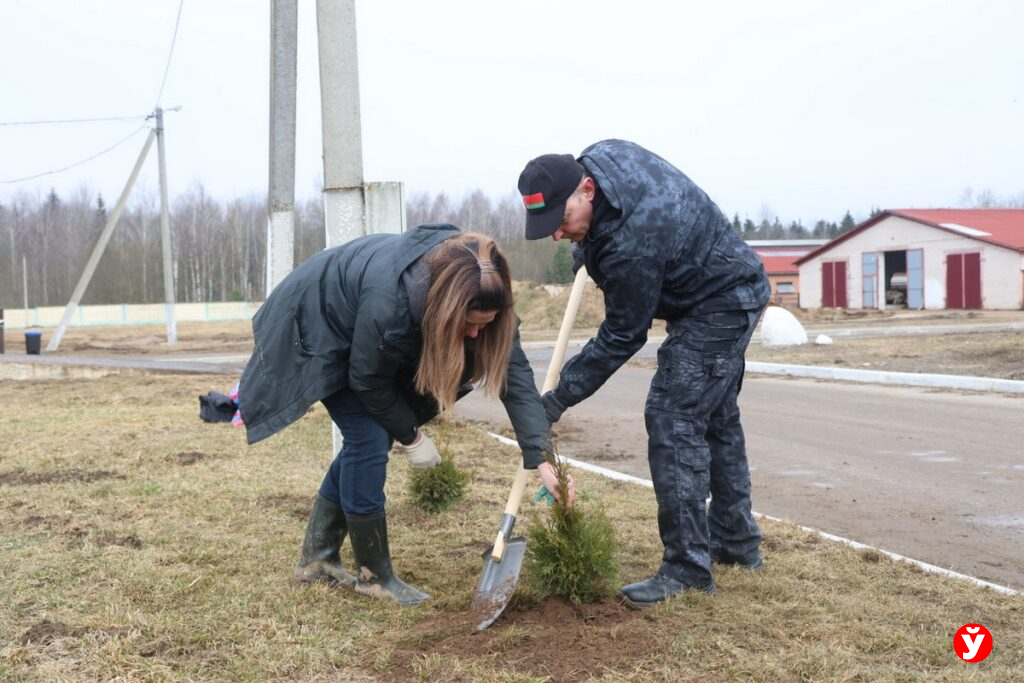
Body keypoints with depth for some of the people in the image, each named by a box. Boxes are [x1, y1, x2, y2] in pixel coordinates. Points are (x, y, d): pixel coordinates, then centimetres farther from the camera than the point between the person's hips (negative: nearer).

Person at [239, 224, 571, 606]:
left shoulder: (477, 295, -25)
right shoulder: (389, 301, -43)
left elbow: (514, 373, -24)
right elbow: (368, 381, -25)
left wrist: (541, 457, -30)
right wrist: (410, 436, -12)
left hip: (357, 334, 7)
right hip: (315, 328, -7)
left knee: (367, 440, 7)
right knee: (369, 440, -14)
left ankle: (317, 558, 21)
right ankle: (374, 575, 0)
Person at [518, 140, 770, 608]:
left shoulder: (633, 246, -36)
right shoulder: (600, 156, -11)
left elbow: (622, 337, -24)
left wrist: (560, 398, -18)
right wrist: (587, 248, 8)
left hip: (717, 309, -11)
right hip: (728, 294, 11)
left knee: (673, 422, -14)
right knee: (716, 419, 17)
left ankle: (686, 568, -10)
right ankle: (736, 542, 30)